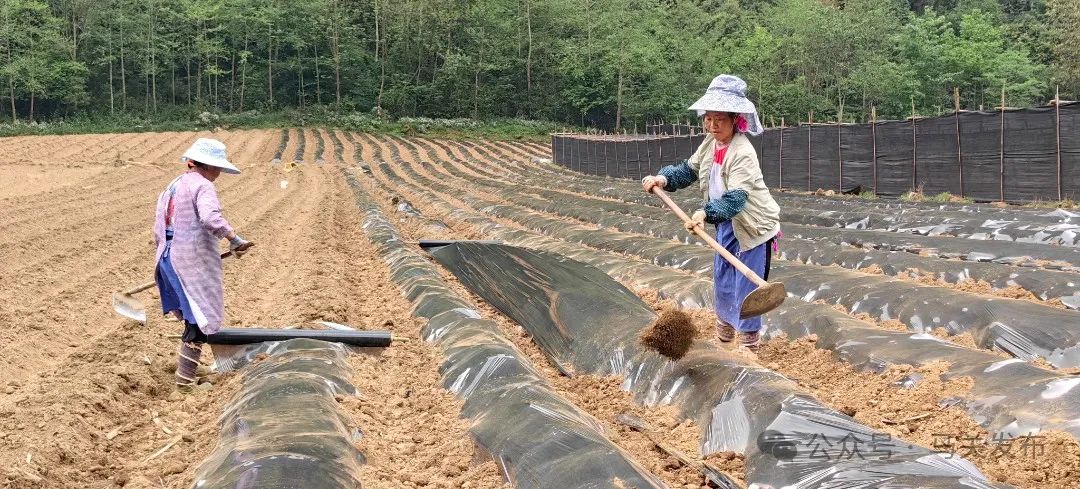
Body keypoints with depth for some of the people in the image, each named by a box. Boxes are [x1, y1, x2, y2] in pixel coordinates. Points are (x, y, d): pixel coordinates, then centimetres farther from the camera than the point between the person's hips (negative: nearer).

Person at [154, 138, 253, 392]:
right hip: (193, 262, -9)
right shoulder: (202, 185, -11)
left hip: (168, 257, 9)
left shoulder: (173, 186, 17)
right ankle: (185, 380, -4)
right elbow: (210, 217, -31)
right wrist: (235, 239, -26)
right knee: (201, 320, -4)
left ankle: (187, 368, 30)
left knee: (193, 318, 21)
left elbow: (158, 230, 20)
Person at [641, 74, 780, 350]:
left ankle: (749, 343, 9)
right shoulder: (710, 143, -1)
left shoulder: (742, 153, -28)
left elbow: (735, 198, -38)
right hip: (727, 223, 9)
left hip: (753, 226, -9)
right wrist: (664, 178, -5)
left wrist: (707, 213, -52)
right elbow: (690, 169, 13)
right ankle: (724, 334, 37)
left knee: (746, 286, -4)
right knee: (722, 279, 19)